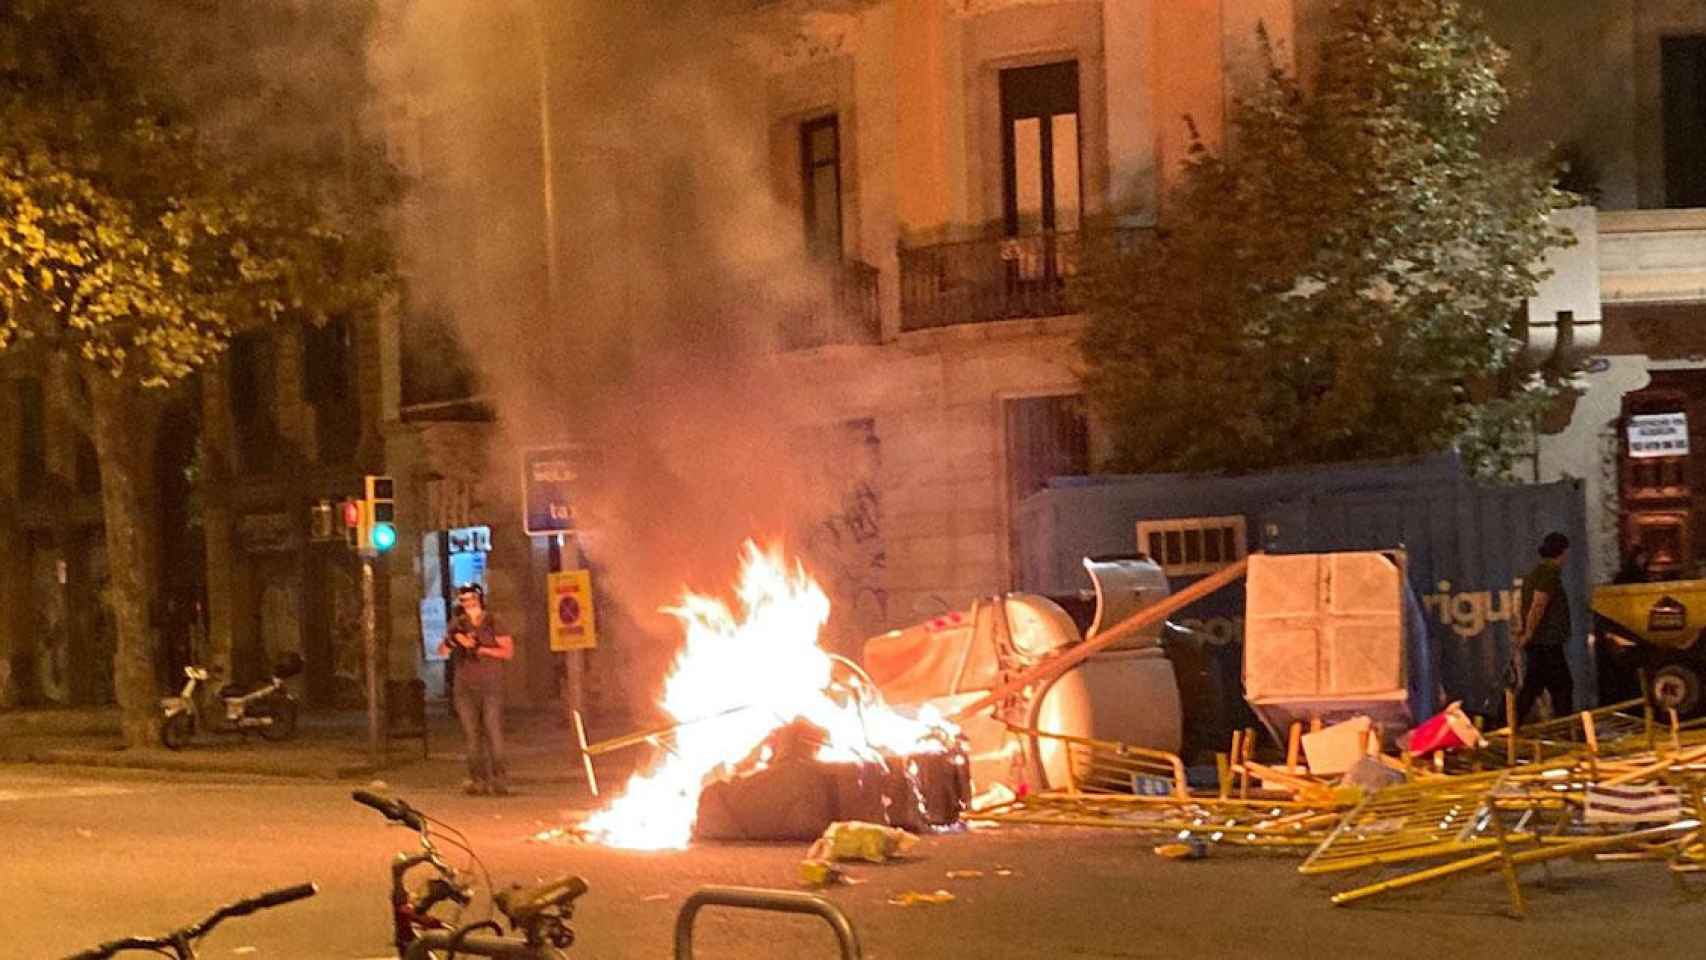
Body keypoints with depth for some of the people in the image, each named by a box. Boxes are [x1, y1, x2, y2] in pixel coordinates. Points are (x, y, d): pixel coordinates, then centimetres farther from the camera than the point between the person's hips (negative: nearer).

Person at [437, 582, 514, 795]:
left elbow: (509, 650, -2)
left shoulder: (492, 622, 2)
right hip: (465, 687, 3)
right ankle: (478, 779, 2)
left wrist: (482, 649, -11)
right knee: (471, 733, 0)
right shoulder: (458, 624, 12)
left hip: (491, 684, -3)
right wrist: (451, 639, -12)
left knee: (493, 732, -11)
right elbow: (442, 651, 8)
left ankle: (497, 779, -11)